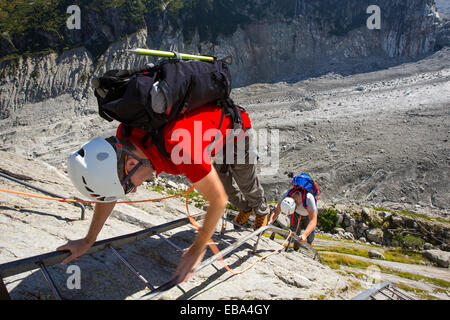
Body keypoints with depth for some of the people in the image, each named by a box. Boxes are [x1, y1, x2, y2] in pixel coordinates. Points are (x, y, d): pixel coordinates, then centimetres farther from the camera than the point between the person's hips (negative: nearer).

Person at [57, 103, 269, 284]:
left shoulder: (179, 147, -50)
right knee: (225, 184, 23)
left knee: (246, 184, 21)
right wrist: (88, 241, -4)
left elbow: (218, 200, -37)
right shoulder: (123, 140, -26)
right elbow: (110, 185, -11)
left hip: (235, 126, -5)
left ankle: (263, 211, 56)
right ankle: (245, 207, 57)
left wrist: (197, 250, -26)